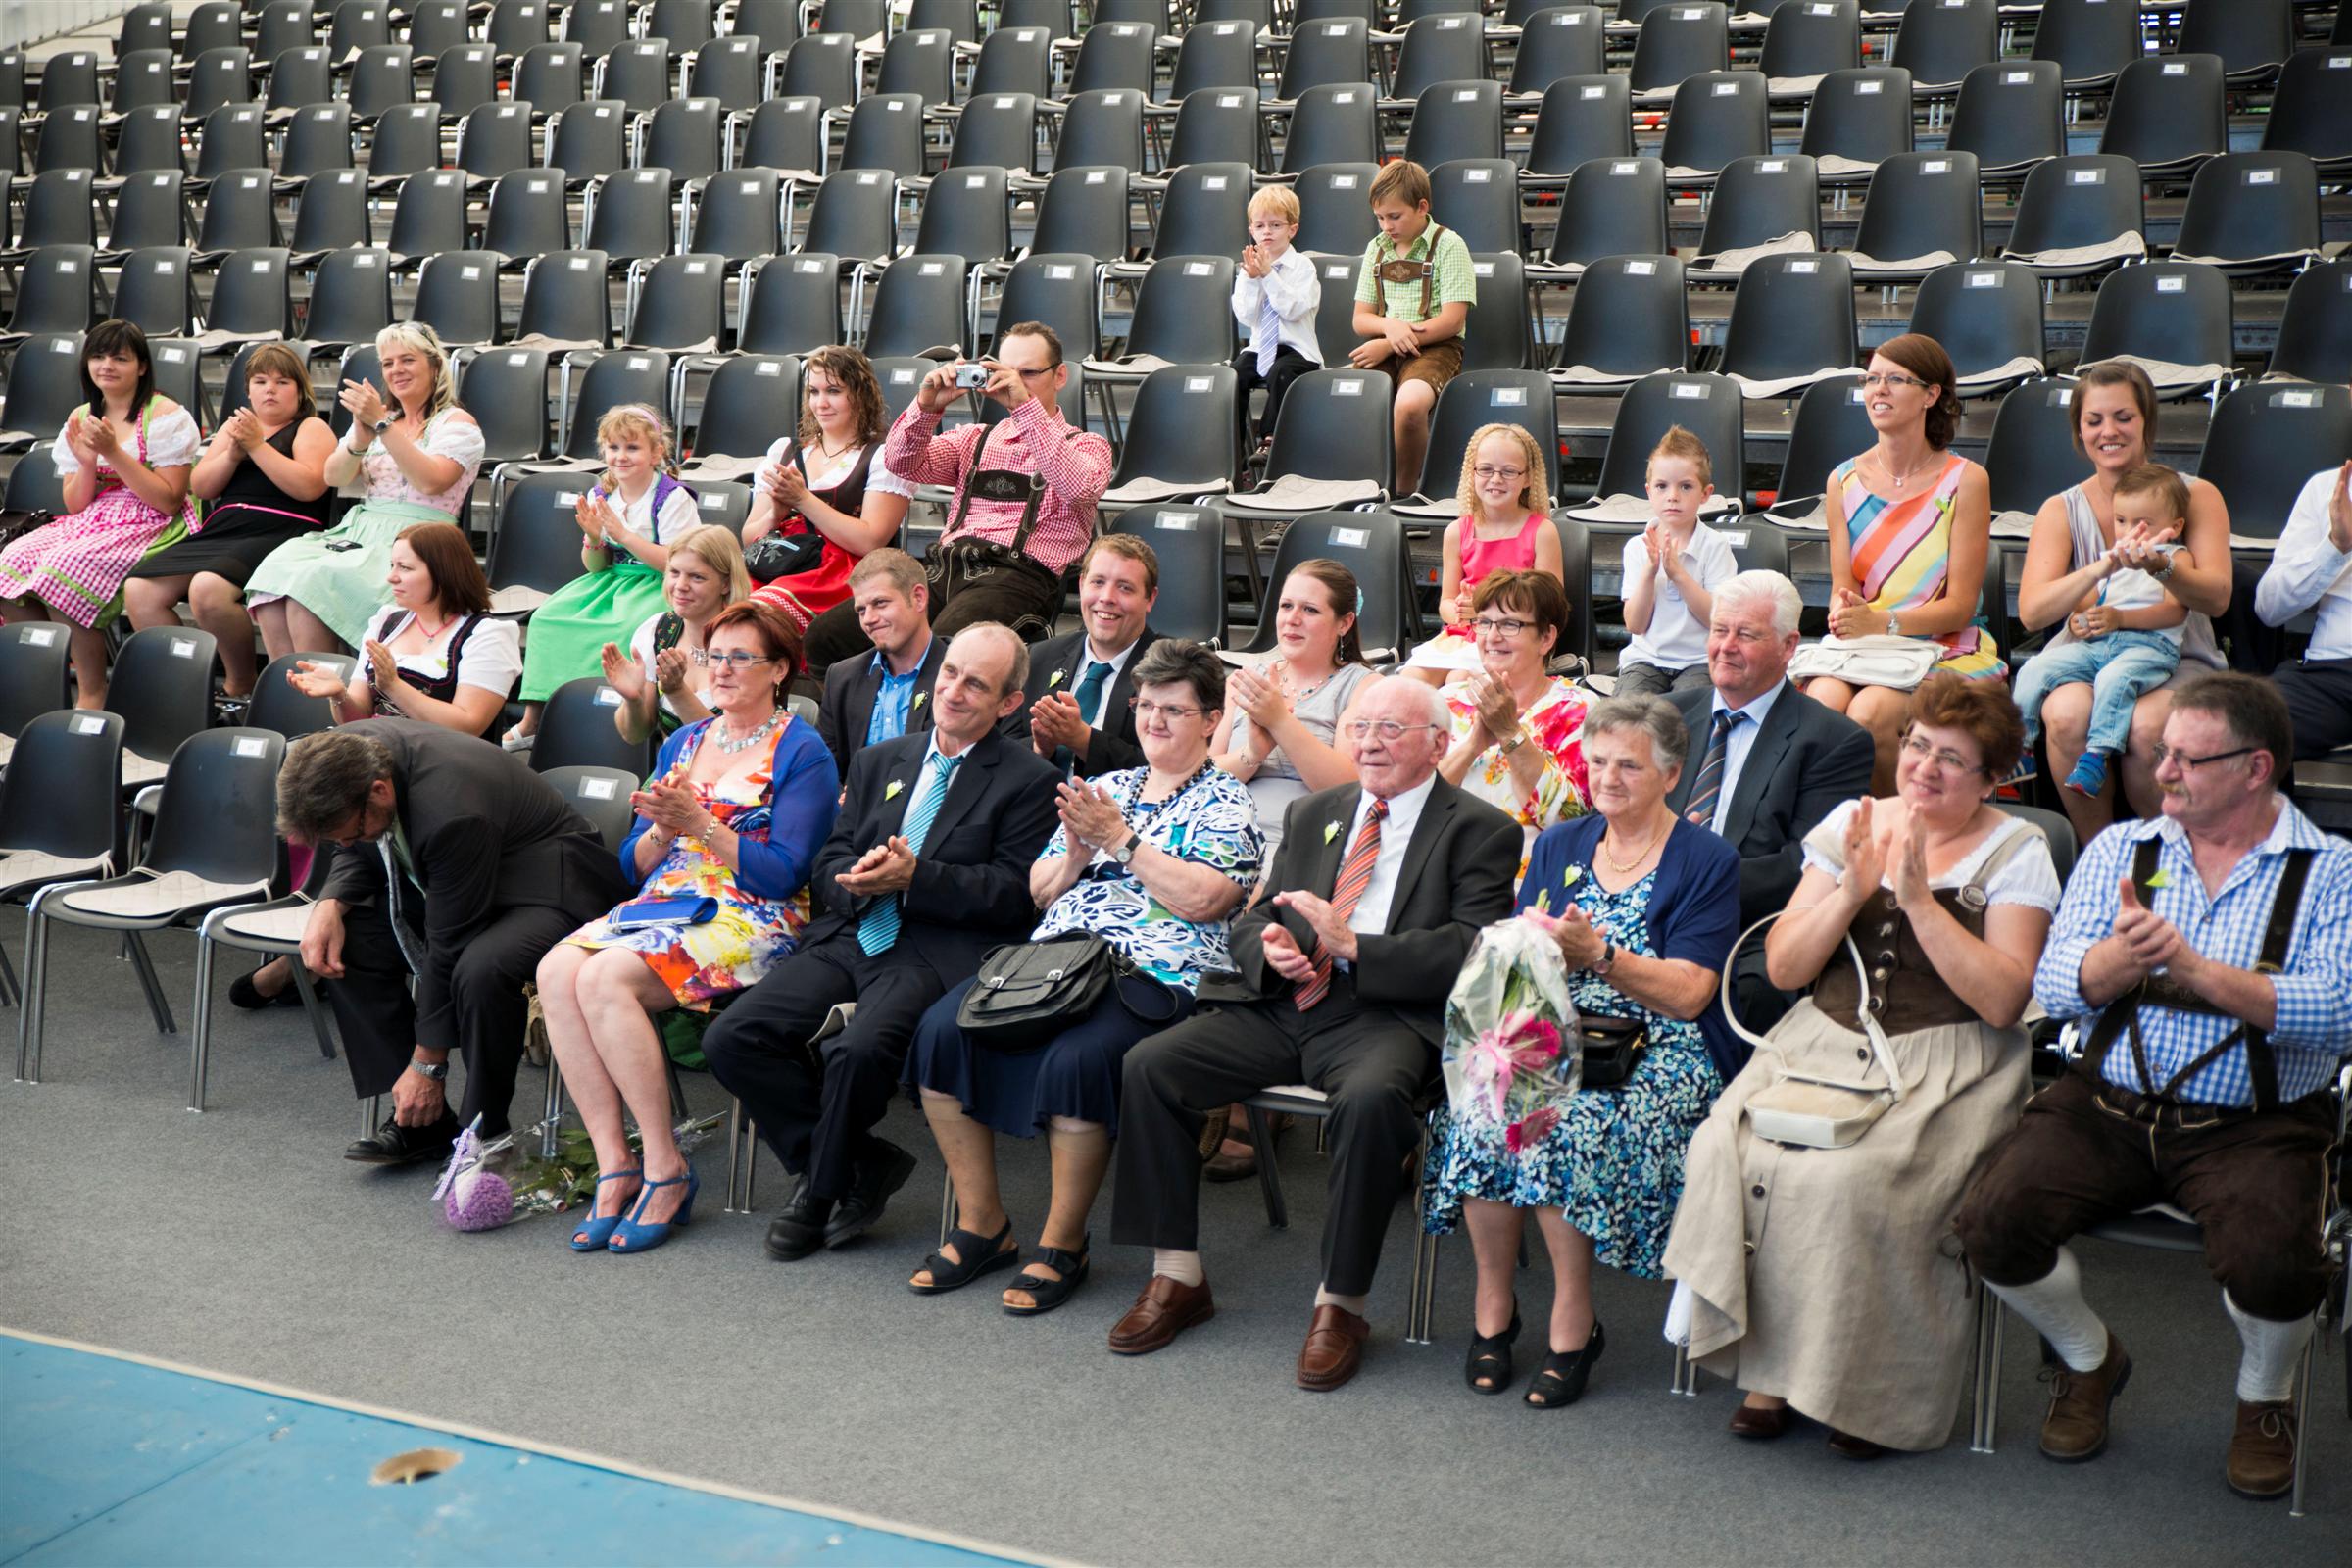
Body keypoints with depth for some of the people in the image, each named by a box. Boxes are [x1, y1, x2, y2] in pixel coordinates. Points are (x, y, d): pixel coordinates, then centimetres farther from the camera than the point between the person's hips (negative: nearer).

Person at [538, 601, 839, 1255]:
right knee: (557, 971, -24)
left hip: (752, 920, -6)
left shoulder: (803, 753, 0)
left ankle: (665, 1167, -20)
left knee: (606, 977, -30)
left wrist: (699, 824, -17)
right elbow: (634, 865, 16)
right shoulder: (682, 743, 19)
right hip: (661, 905, 6)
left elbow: (784, 873, -10)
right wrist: (661, 829, -6)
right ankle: (614, 1164, -21)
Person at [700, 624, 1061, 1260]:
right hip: (848, 936, 6)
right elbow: (827, 867, 17)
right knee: (732, 1038, -14)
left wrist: (914, 877, -16)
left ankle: (821, 1190, -3)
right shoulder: (879, 761, 21)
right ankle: (860, 1163, 0)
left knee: (859, 1050, -33)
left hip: (937, 951, -5)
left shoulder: (1029, 781, 3)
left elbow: (1015, 896, -5)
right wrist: (859, 877, -7)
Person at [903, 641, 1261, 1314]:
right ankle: (981, 1225, -6)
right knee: (941, 1028, -18)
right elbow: (1040, 891, 21)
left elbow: (1201, 899, -12)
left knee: (1077, 1057, -35)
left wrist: (1120, 838, -9)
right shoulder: (1106, 788, 24)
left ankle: (1062, 1243, -14)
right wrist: (1077, 852, 0)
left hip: (1154, 976, -6)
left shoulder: (1225, 802, 6)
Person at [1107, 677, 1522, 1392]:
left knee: (1371, 1098, -38)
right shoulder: (1314, 813, 21)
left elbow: (1470, 950, -10)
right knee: (1149, 1064, -14)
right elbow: (1252, 921, 22)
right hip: (1283, 1003, 5)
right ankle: (1177, 1277, -3)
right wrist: (1270, 949, -4)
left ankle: (1340, 1304, -20)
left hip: (1387, 1013, -5)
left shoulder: (1480, 830, 3)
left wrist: (1352, 944, -18)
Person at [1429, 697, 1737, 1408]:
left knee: (1566, 1123, -33)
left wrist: (1597, 955, -19)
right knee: (1485, 1107, -28)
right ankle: (1493, 1304, -12)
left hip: (1652, 1054, -4)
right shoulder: (1557, 845, 16)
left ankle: (1573, 1319, -17)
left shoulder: (1707, 862, 2)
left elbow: (1689, 996, -8)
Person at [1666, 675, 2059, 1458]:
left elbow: (2002, 1001, -10)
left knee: (1855, 1179, -31)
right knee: (1730, 1152, -24)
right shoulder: (1851, 822, 12)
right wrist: (1852, 891, -7)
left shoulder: (2016, 852, 2)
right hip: (1823, 1043, 4)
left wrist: (1920, 898, -13)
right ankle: (1769, 1362, -10)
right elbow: (1783, 968, 7)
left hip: (1944, 1063, -4)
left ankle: (1865, 1387, -11)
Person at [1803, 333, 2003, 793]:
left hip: (1946, 651, -3)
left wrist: (1883, 622, -22)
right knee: (1822, 701, -31)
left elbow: (1960, 607, -6)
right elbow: (1841, 587, 6)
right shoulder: (1844, 480, 10)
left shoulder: (1965, 480, -1)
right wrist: (1844, 613, -19)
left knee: (1870, 713, -32)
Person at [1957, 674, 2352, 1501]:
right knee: (1992, 1222, -20)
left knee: (2269, 1264, -31)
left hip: (2255, 1123, -3)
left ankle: (2266, 1396, 8)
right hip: (2109, 1102, 3)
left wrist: (2198, 971, -23)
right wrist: (2122, 953, -21)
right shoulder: (2119, 848, 11)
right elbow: (2057, 987, 0)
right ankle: (2089, 1357, 14)